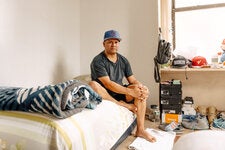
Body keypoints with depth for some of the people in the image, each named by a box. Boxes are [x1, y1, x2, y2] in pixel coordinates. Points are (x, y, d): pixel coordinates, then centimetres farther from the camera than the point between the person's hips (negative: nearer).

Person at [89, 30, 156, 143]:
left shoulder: (123, 60, 6)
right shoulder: (98, 61, -14)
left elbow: (132, 80, 3)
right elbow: (108, 83, -23)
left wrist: (140, 86, -22)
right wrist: (130, 92, -27)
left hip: (120, 92, 5)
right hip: (104, 95, -4)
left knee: (142, 90, -17)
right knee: (92, 85, -35)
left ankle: (140, 130, -16)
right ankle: (124, 105, -19)